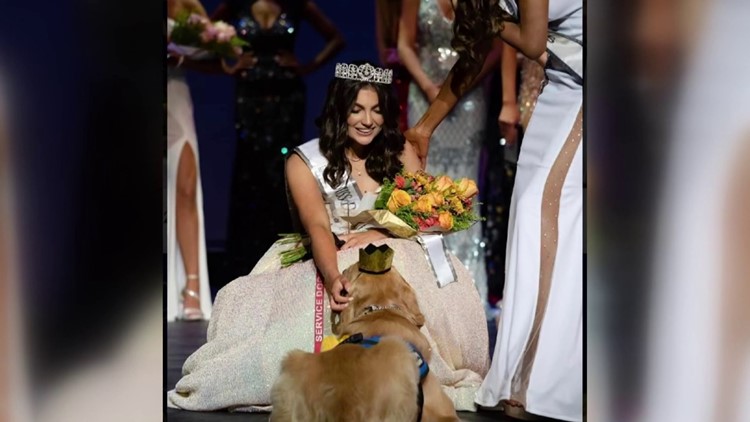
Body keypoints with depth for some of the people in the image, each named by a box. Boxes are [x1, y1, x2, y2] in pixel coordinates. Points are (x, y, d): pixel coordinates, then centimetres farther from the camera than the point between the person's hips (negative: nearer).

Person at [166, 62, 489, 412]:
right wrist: (332, 279, -36)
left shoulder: (401, 152, 9)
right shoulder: (306, 161, 0)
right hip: (333, 266, -2)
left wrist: (380, 234, -18)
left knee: (444, 284, -32)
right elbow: (318, 228, -15)